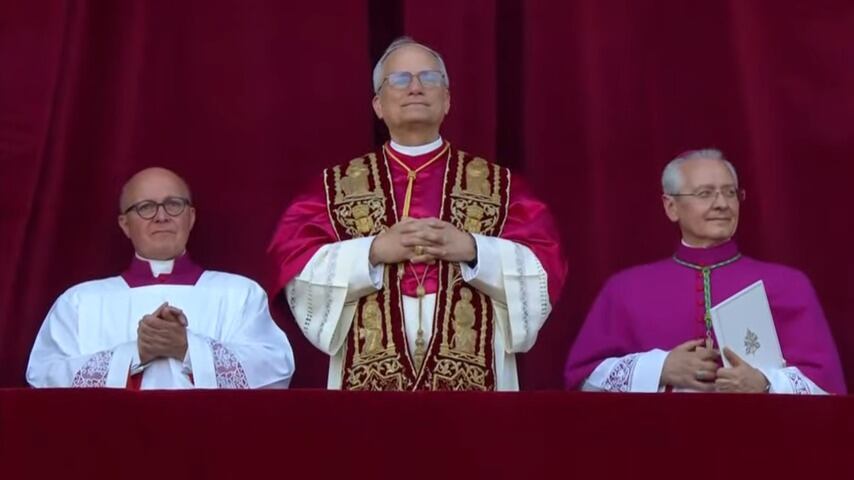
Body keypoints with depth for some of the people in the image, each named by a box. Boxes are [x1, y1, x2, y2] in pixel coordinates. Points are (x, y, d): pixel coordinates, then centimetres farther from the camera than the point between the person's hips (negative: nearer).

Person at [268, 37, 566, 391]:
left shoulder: (496, 184, 9)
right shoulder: (338, 185, 9)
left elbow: (545, 265, 0)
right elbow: (295, 263, -2)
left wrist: (471, 249, -14)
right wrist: (374, 250, -14)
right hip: (369, 375, 0)